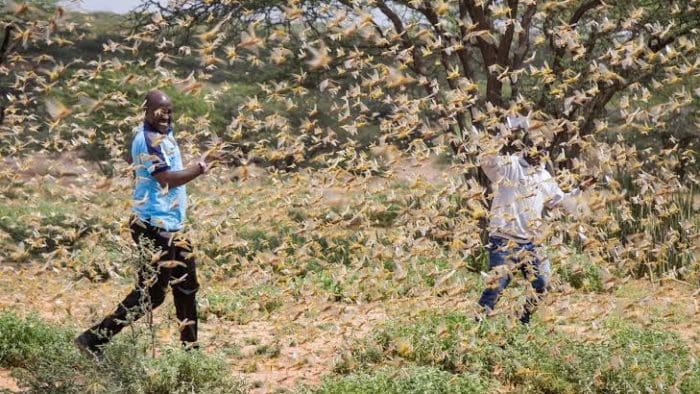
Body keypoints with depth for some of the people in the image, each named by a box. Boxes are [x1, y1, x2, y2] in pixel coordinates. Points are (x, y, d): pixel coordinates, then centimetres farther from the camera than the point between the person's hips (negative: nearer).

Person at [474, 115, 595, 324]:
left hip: (530, 242, 7)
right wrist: (507, 146, -35)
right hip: (504, 239, -7)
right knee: (497, 284, -11)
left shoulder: (543, 176, 15)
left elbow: (560, 201, 25)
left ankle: (525, 321, 24)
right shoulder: (508, 166, -7)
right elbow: (485, 160, -27)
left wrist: (580, 189, 14)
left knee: (543, 285, 7)